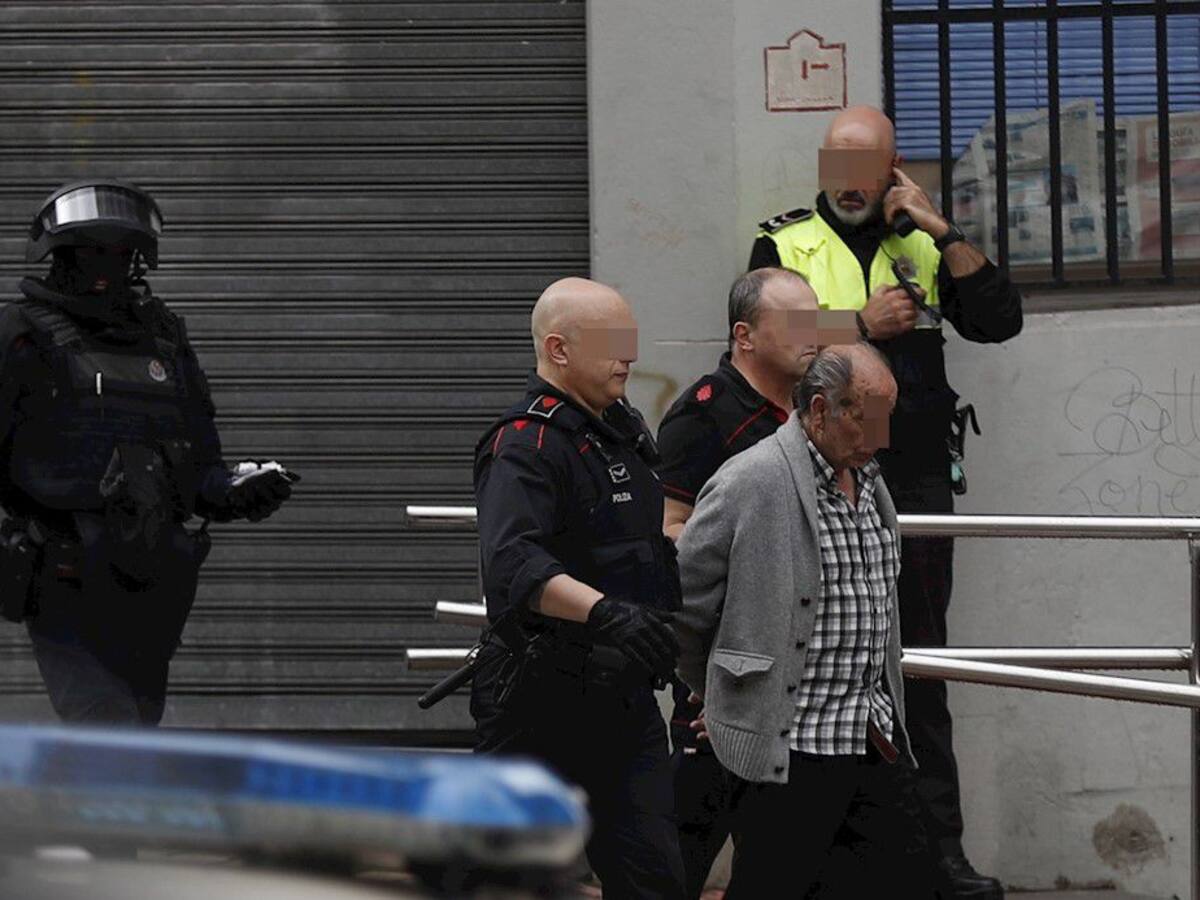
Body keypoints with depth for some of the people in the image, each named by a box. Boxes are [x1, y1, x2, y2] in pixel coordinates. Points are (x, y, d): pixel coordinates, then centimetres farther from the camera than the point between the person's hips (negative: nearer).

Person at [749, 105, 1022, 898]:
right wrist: (861, 325, -12)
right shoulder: (784, 246, 6)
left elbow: (999, 320, -1)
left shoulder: (923, 246, 11)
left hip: (916, 479, 2)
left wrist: (941, 229, -7)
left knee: (920, 674, 4)